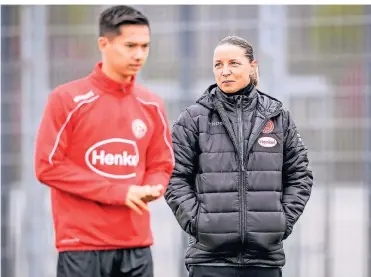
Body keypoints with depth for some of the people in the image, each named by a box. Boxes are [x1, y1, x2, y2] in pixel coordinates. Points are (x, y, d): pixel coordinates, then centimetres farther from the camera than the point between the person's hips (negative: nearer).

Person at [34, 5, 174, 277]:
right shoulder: (67, 99, -5)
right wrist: (118, 192, -14)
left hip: (136, 244, 5)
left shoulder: (152, 106, 10)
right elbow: (48, 165, -8)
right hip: (82, 244, -5)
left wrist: (151, 190, -9)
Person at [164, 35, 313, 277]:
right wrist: (195, 220, -9)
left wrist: (284, 219, 2)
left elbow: (300, 176, 13)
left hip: (265, 256, 2)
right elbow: (175, 178, 0)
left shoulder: (279, 118, 9)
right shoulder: (193, 119, 2)